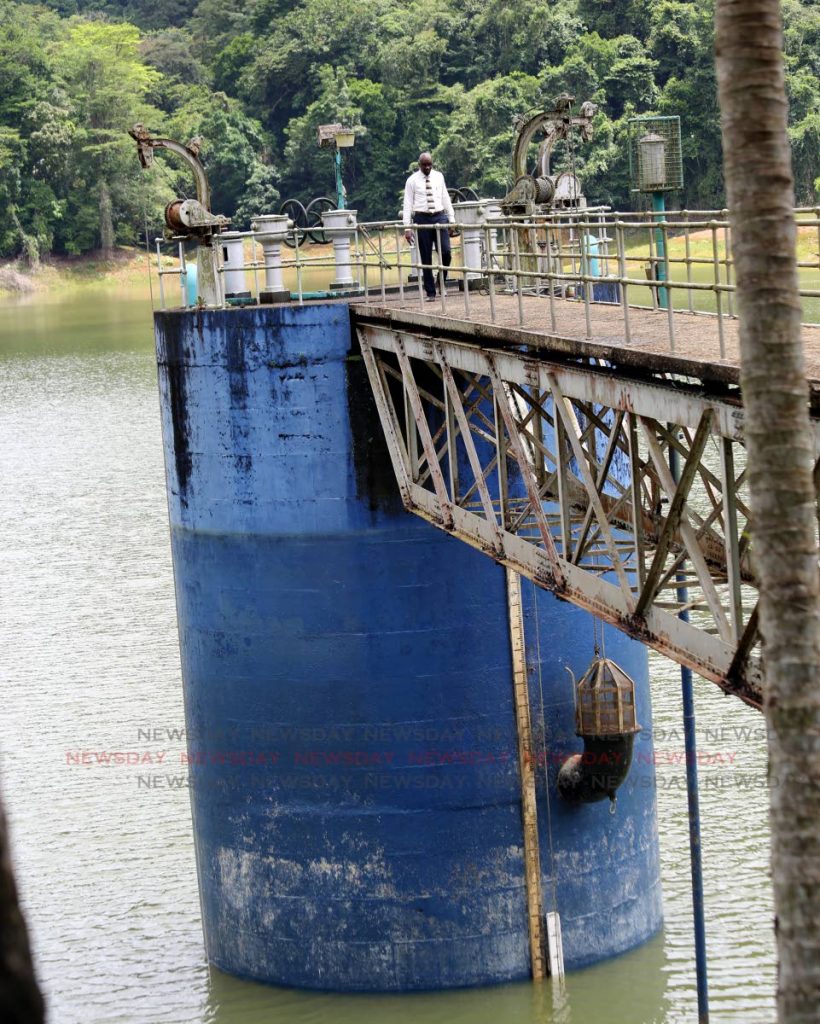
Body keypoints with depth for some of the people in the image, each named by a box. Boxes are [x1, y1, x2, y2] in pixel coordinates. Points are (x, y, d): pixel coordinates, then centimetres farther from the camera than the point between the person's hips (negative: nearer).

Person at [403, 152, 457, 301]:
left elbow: (446, 199, 13)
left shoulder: (438, 177, 9)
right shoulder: (412, 180, 0)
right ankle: (430, 293, 8)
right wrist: (407, 227, -9)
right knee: (426, 259, 1)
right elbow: (408, 204, -2)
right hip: (422, 219, -2)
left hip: (440, 217, 2)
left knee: (446, 253, -10)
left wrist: (452, 220, 9)